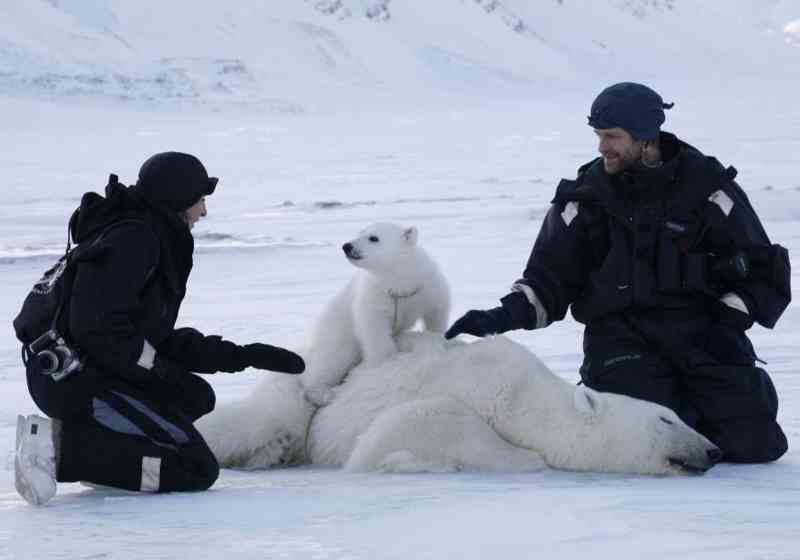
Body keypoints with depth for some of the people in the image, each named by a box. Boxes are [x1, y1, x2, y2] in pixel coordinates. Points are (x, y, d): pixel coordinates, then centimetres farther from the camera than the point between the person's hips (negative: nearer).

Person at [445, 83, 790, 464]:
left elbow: (761, 269, 7)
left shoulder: (706, 186, 2)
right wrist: (503, 316, -10)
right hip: (620, 330, 0)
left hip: (700, 328, 0)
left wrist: (730, 321, -9)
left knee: (754, 442, -14)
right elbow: (548, 278, 7)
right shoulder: (587, 195, 6)